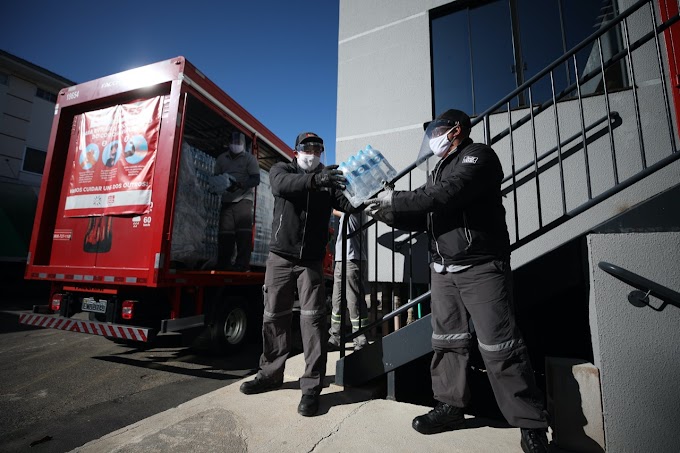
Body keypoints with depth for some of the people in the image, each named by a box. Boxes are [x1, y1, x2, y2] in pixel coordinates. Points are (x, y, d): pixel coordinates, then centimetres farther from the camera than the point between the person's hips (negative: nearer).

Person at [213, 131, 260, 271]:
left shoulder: (249, 158, 7)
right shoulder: (222, 158, 18)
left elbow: (256, 179, -3)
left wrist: (239, 184, -18)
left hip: (244, 200, -3)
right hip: (227, 201, 4)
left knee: (243, 233, -11)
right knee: (225, 233, 0)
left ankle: (242, 264, -9)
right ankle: (223, 264, 6)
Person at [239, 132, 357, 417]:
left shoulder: (328, 180, 7)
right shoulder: (281, 169, 4)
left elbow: (348, 203, -7)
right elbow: (282, 185, -20)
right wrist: (315, 180, -37)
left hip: (311, 261, 0)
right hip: (280, 257, 1)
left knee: (313, 319, -5)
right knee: (274, 317, 10)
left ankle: (312, 385, 5)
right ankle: (270, 374, 28)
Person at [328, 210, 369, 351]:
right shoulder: (346, 210, 17)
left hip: (352, 261, -9)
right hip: (341, 260, 9)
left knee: (354, 302, -5)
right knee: (337, 301, 14)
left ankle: (361, 343, 5)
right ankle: (334, 338, 25)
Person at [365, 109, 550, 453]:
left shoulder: (478, 156, -3)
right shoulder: (439, 171, 22)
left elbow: (447, 195, -21)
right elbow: (423, 218, 20)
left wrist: (395, 199, -13)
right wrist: (388, 214, 6)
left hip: (481, 268, -7)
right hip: (443, 270, 8)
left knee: (500, 347, -4)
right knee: (447, 341, 11)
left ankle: (531, 425, 12)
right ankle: (450, 406, 24)